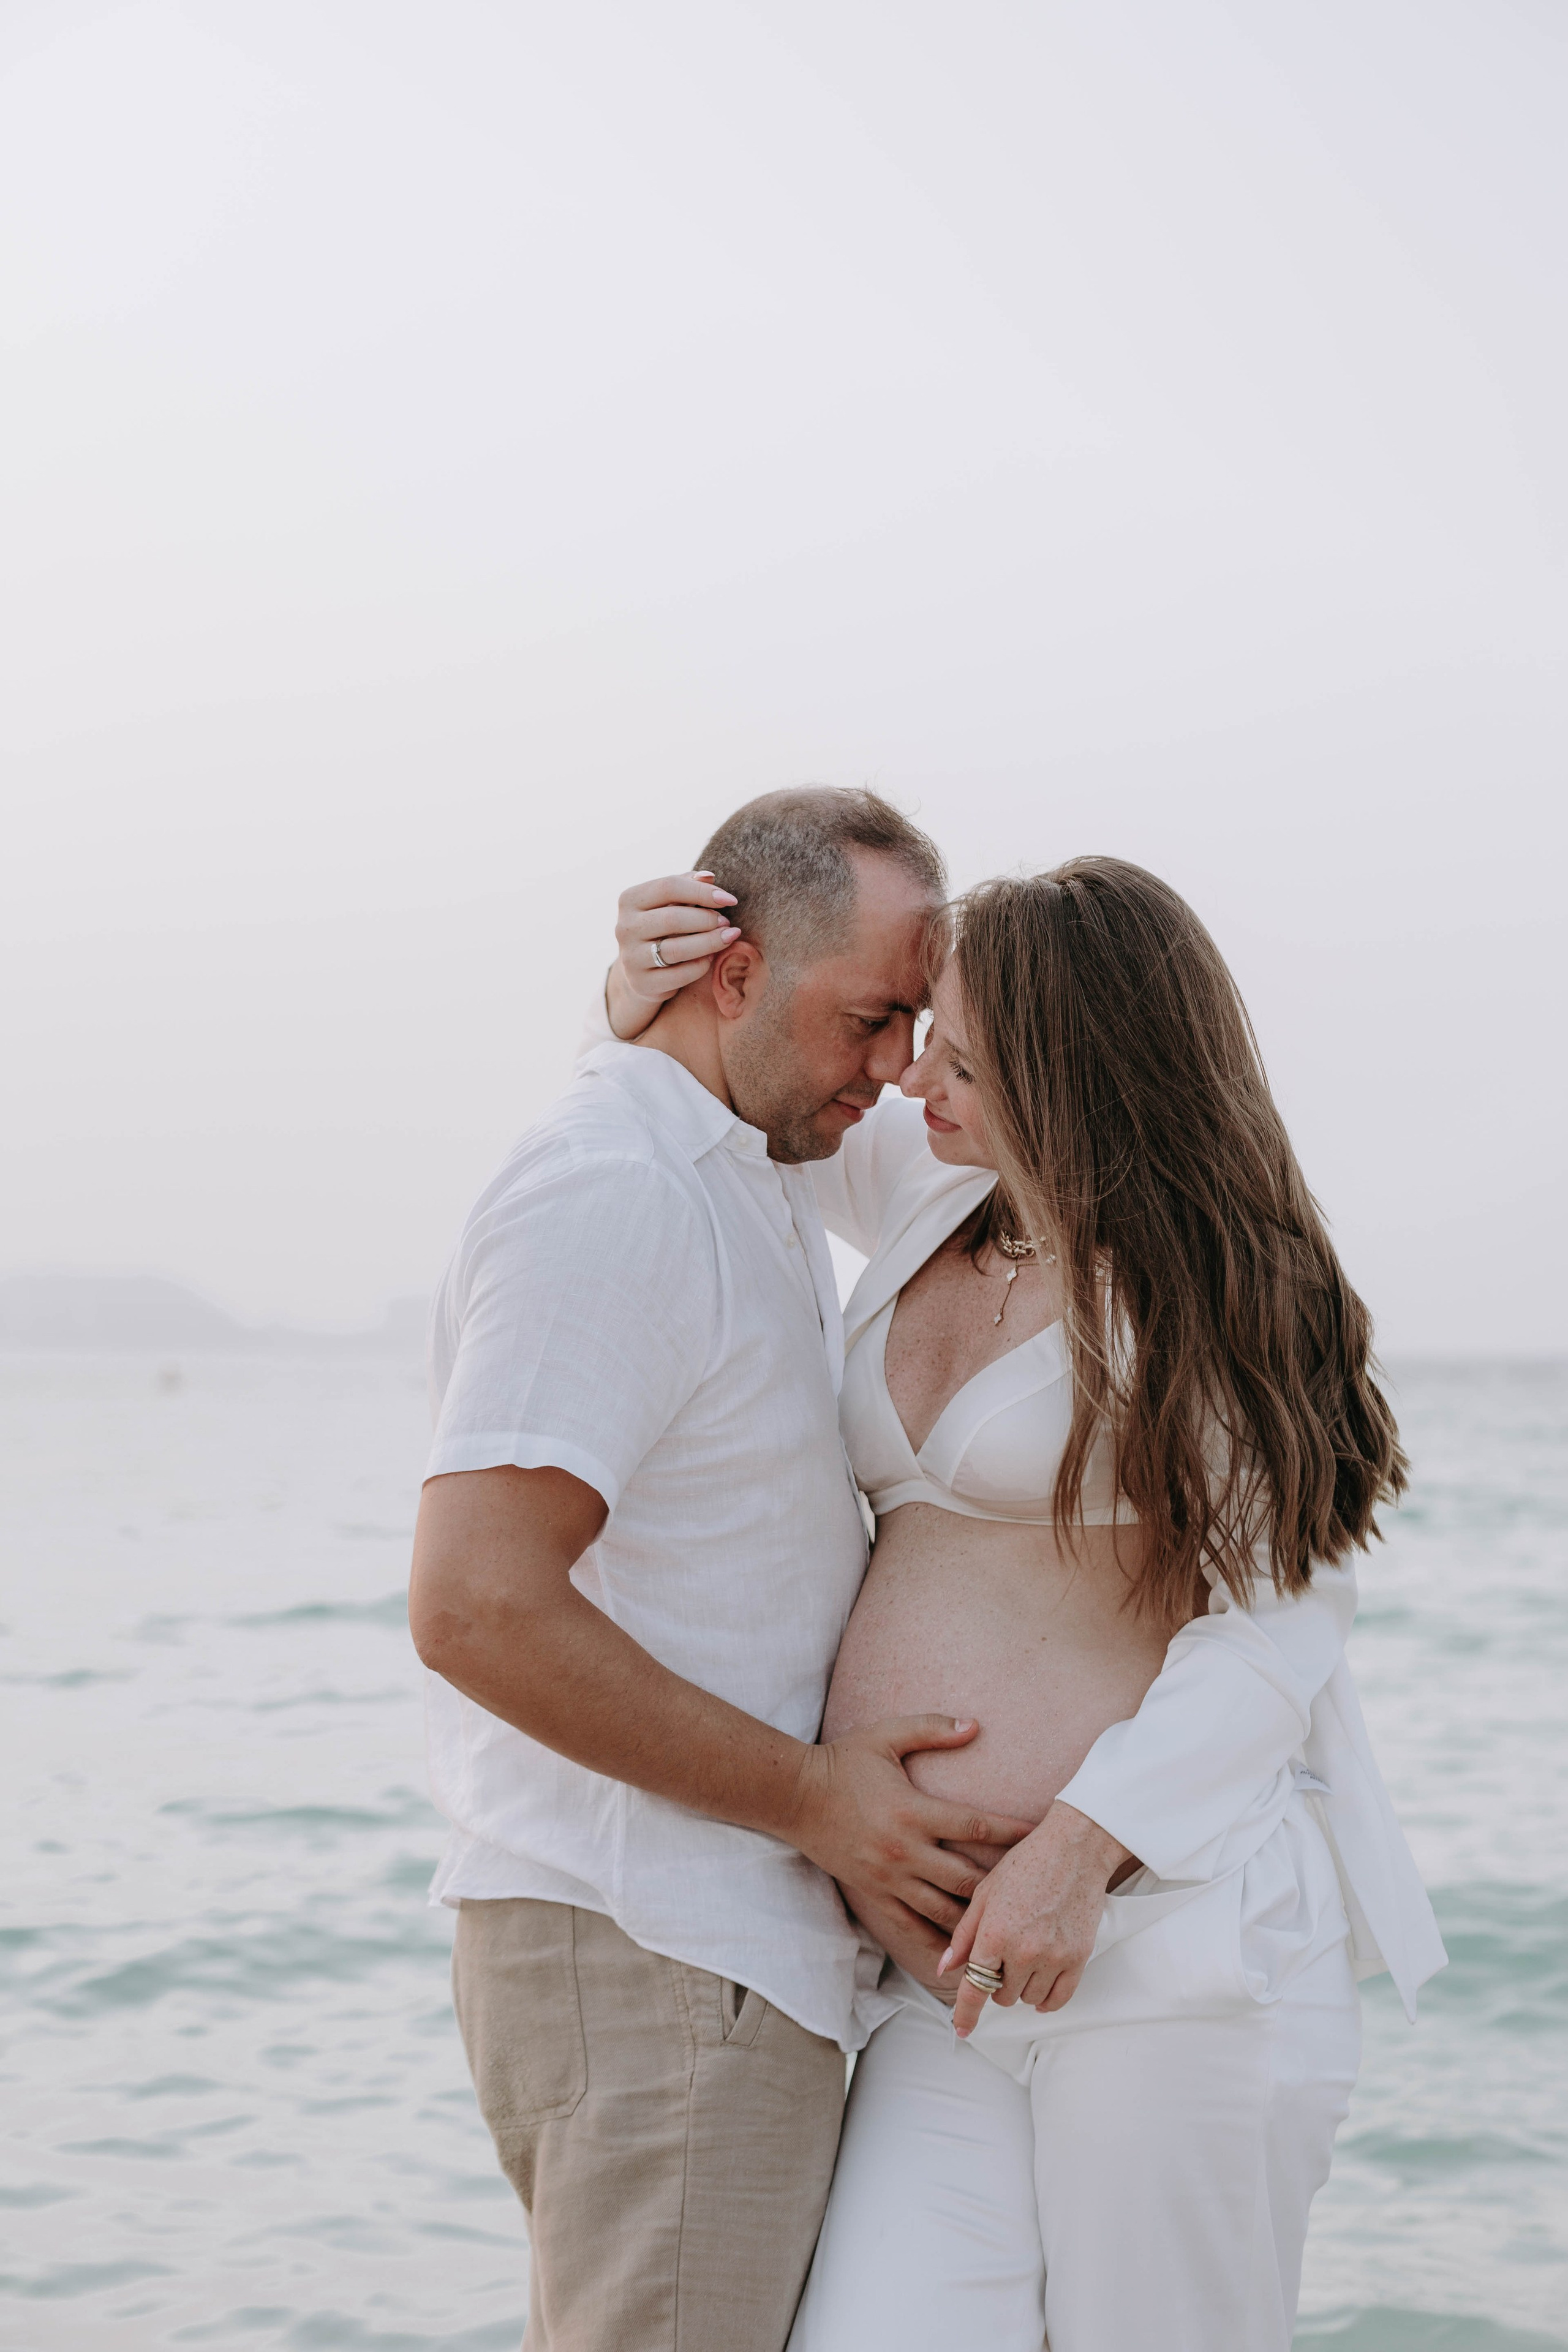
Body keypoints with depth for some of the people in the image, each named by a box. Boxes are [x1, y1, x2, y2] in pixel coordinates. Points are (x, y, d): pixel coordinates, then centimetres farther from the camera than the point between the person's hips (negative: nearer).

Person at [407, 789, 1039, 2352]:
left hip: (721, 1945, 10)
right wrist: (811, 1796, -18)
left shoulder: (754, 1192, 17)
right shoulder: (613, 1194, -15)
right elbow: (475, 1607, -25)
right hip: (657, 1962, -10)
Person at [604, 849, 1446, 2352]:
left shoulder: (1225, 1301, -7)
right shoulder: (934, 1199, 11)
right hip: (951, 1981, 6)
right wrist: (648, 1002, 5)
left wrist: (1080, 1845, -23)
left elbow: (1278, 1620, -12)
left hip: (1174, 1948, -6)